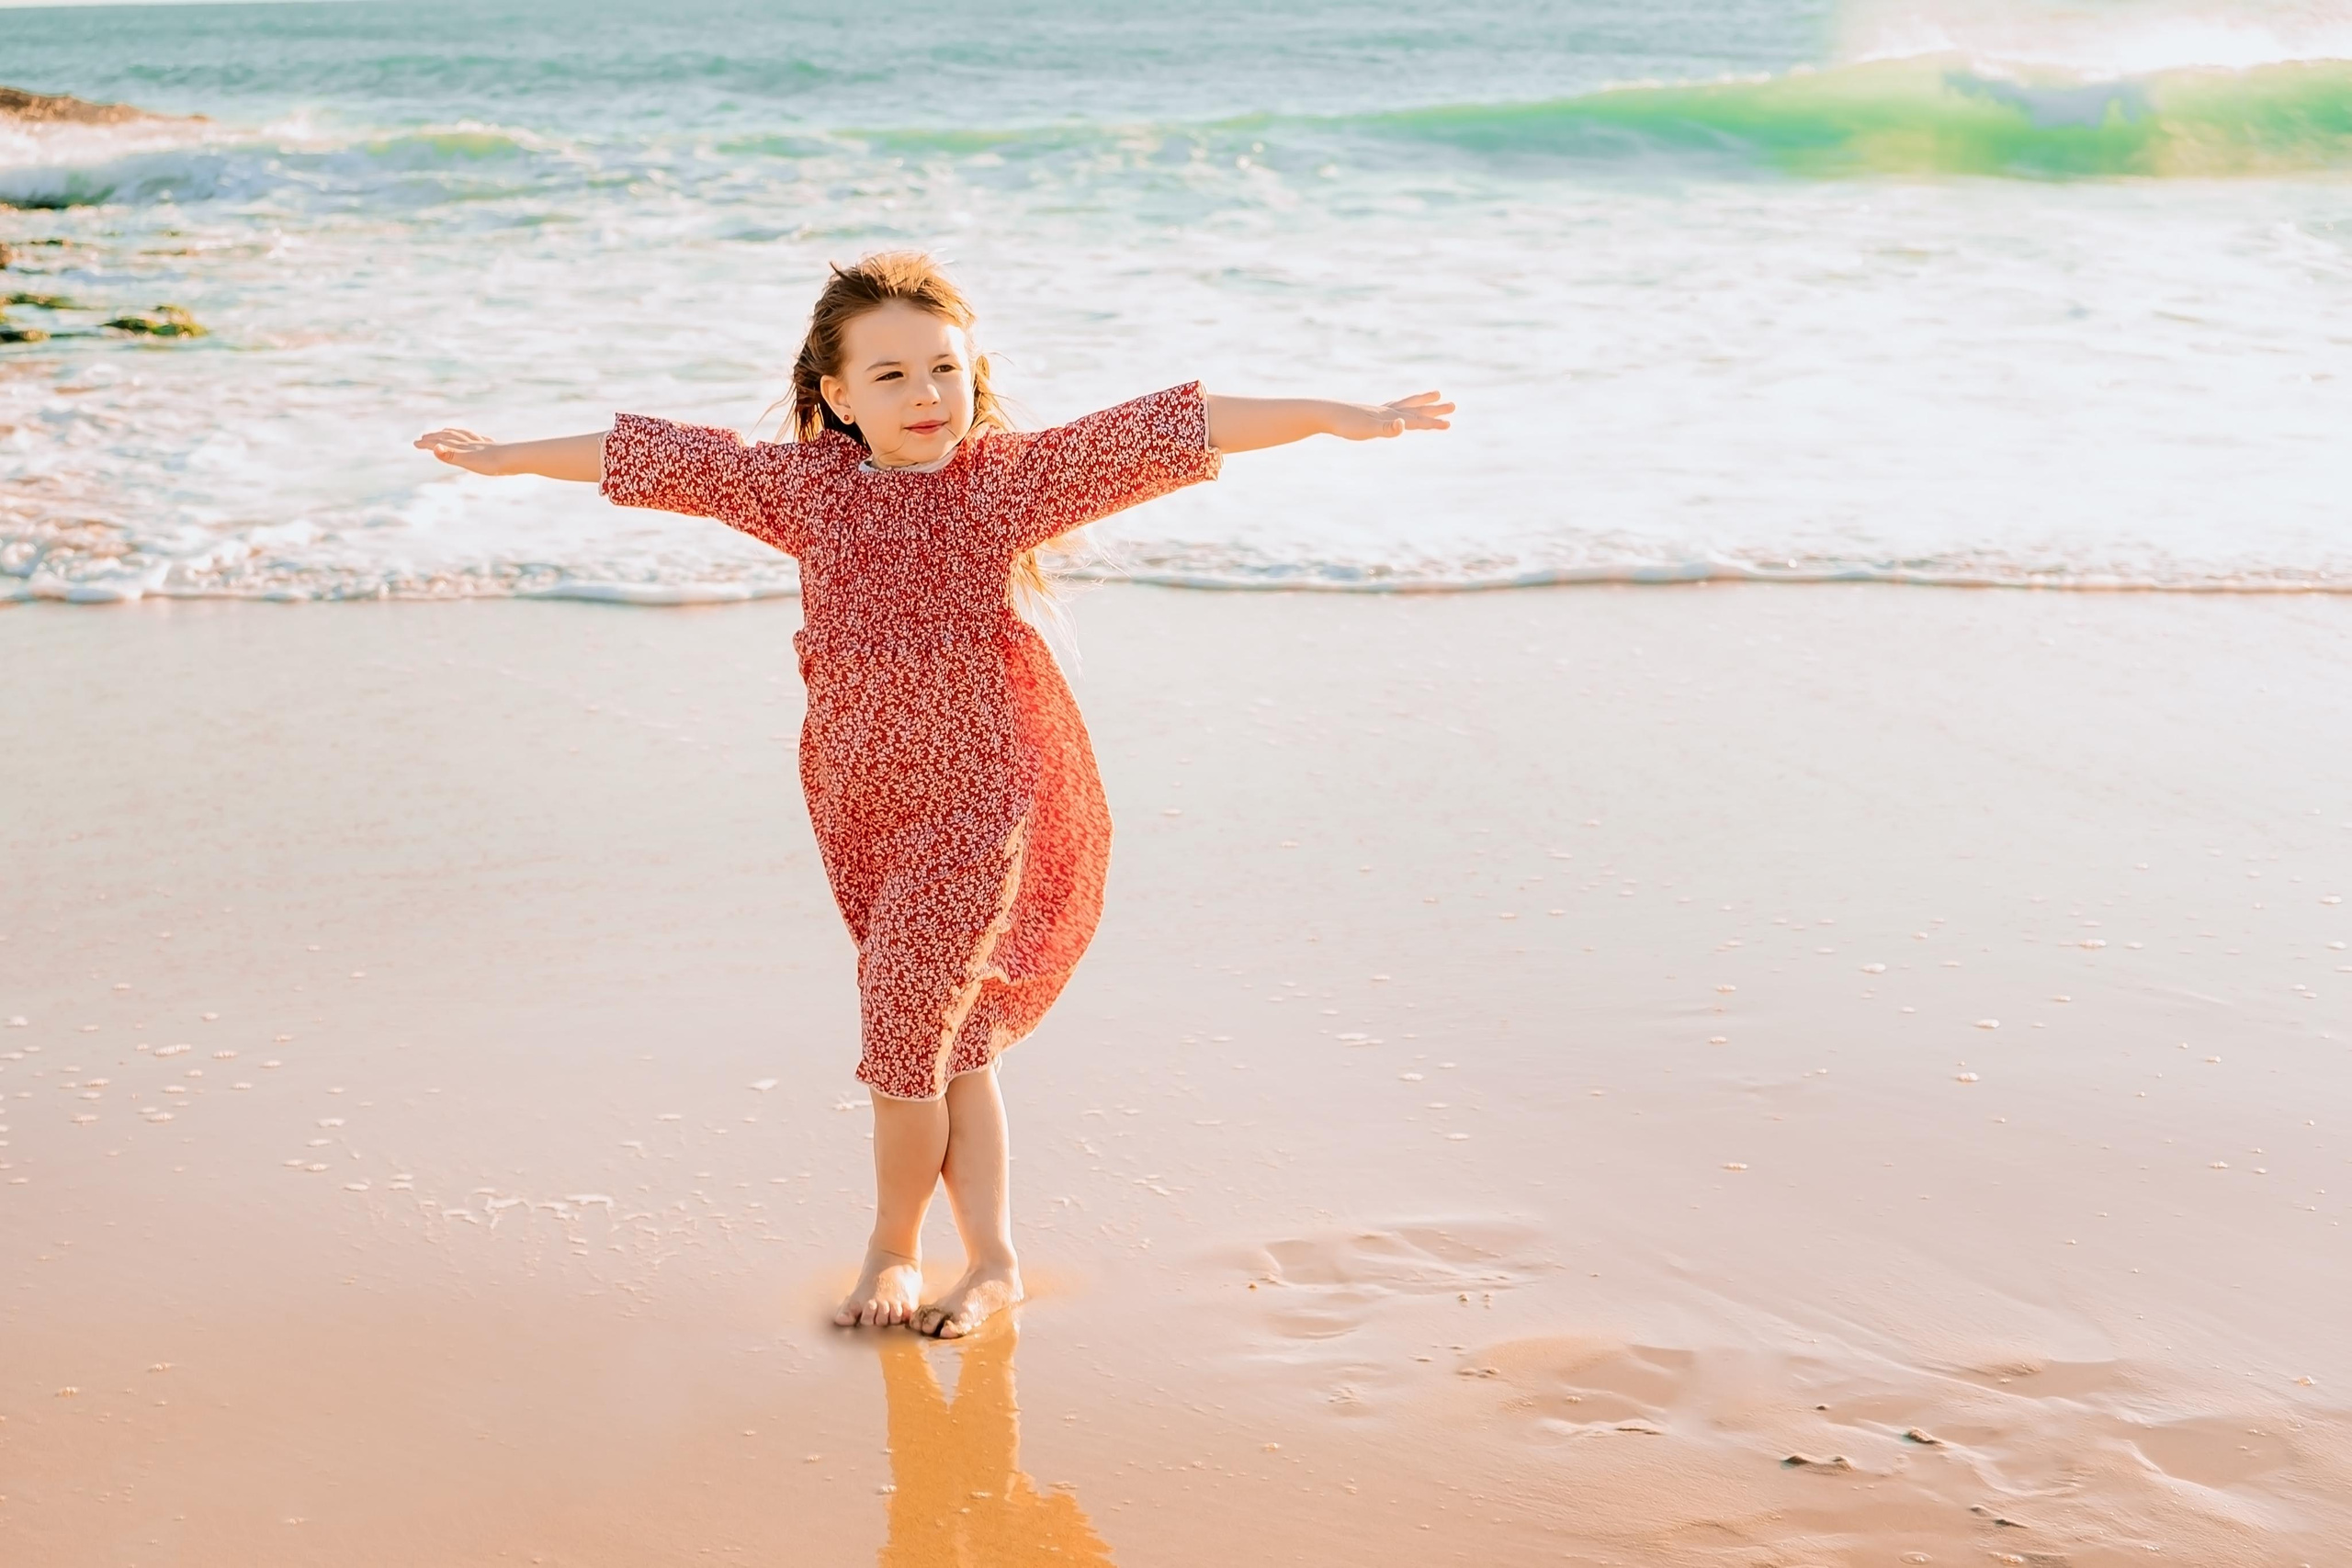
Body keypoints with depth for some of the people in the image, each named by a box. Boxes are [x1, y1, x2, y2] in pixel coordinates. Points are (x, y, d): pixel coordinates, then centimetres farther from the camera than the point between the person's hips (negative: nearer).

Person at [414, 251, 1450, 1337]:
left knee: (908, 1033, -6)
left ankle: (893, 1251, 16)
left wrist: (1333, 416, -13)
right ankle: (992, 1259, 21)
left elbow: (1165, 432, -9)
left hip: (980, 797, -4)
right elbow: (663, 458, 11)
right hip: (863, 808, 4)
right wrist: (512, 458, 19)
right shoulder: (804, 484, 5)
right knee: (947, 1041, 11)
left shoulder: (1012, 476, -5)